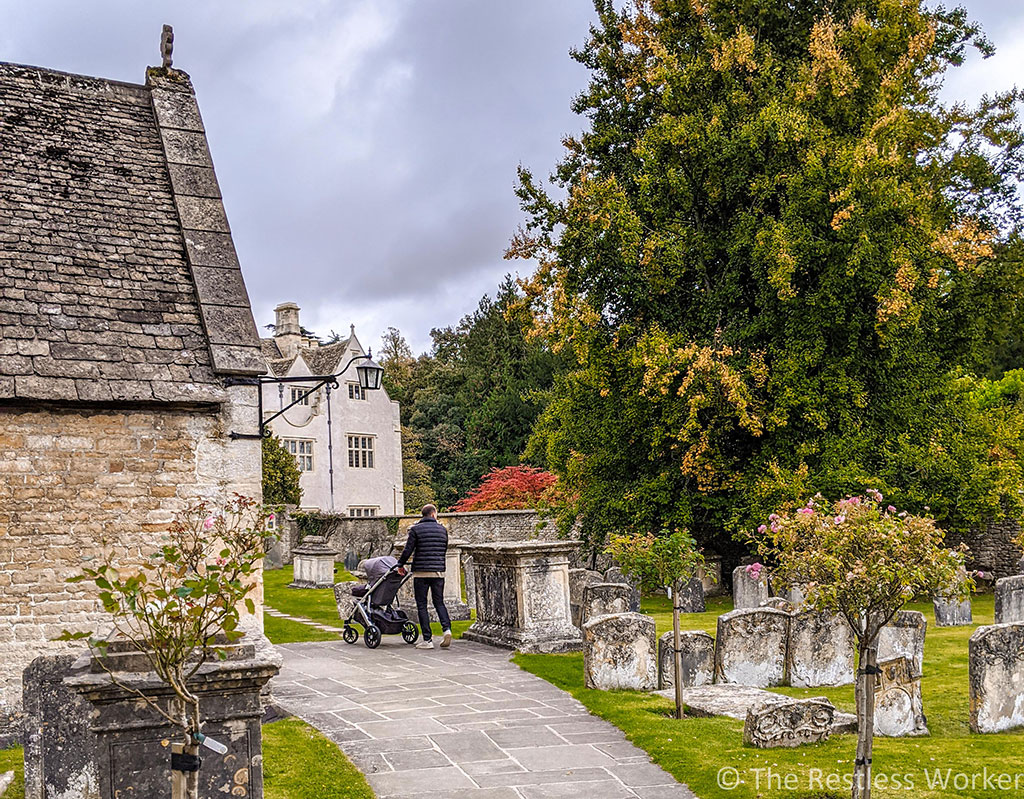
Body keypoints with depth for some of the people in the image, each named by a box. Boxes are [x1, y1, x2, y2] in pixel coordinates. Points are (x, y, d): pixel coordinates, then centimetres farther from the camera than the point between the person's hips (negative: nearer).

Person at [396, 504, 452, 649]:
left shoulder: (416, 529, -4)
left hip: (421, 572, -3)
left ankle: (427, 640, 0)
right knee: (439, 602, 14)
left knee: (422, 605, 3)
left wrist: (401, 565, 10)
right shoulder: (442, 529, 8)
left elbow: (408, 550, -6)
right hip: (438, 572, 3)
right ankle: (446, 628, -8)